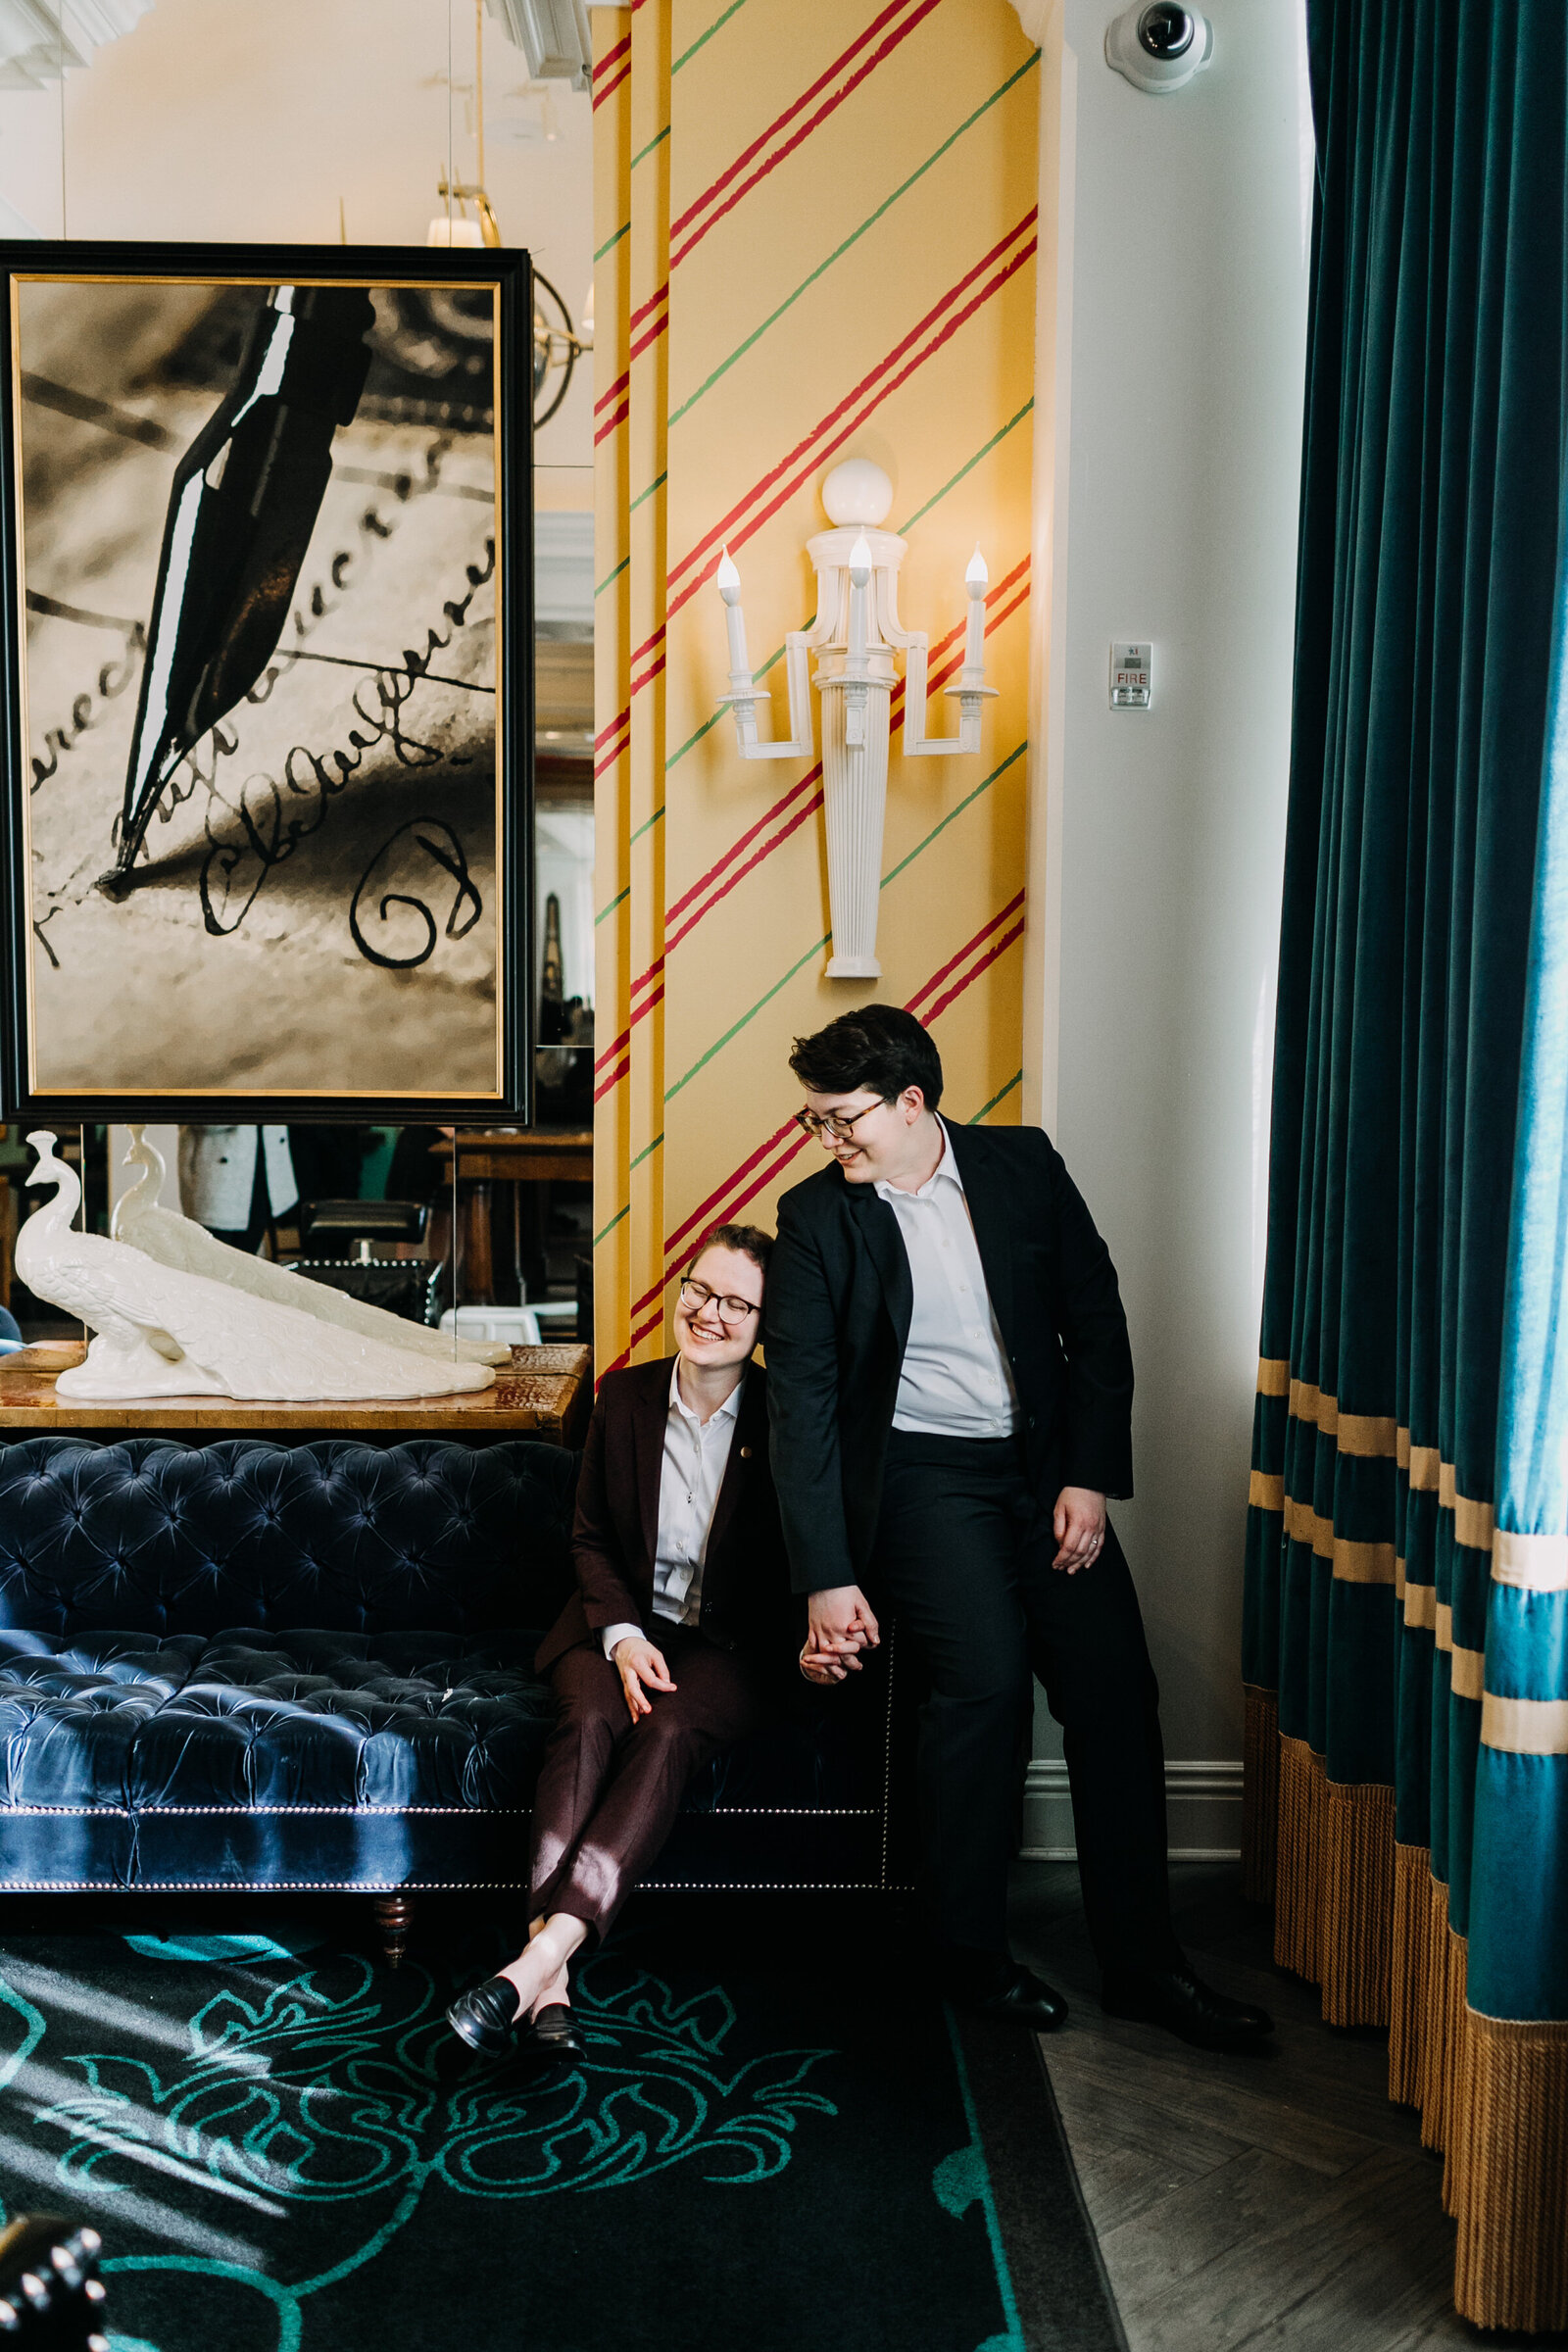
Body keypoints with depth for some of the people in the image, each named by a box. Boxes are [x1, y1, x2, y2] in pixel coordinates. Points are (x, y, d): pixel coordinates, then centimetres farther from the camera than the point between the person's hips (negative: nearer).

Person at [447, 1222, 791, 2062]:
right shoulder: (625, 1395, 4)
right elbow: (591, 1536, 7)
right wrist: (622, 1635, -10)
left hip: (727, 1644, -2)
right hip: (622, 1623, 2)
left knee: (670, 1731, -33)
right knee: (591, 1719, -30)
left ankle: (544, 1951, -41)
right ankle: (549, 1976, -39)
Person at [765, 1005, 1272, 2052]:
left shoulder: (1024, 1165, 0)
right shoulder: (815, 1217, -5)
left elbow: (1098, 1324, 4)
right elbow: (802, 1404, -8)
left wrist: (1089, 1478, -5)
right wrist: (829, 1580, -13)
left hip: (1044, 1461, 3)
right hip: (918, 1472, -2)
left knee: (1114, 1682, -6)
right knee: (987, 1674, -21)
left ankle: (1143, 1959, 9)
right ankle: (971, 1948, -1)